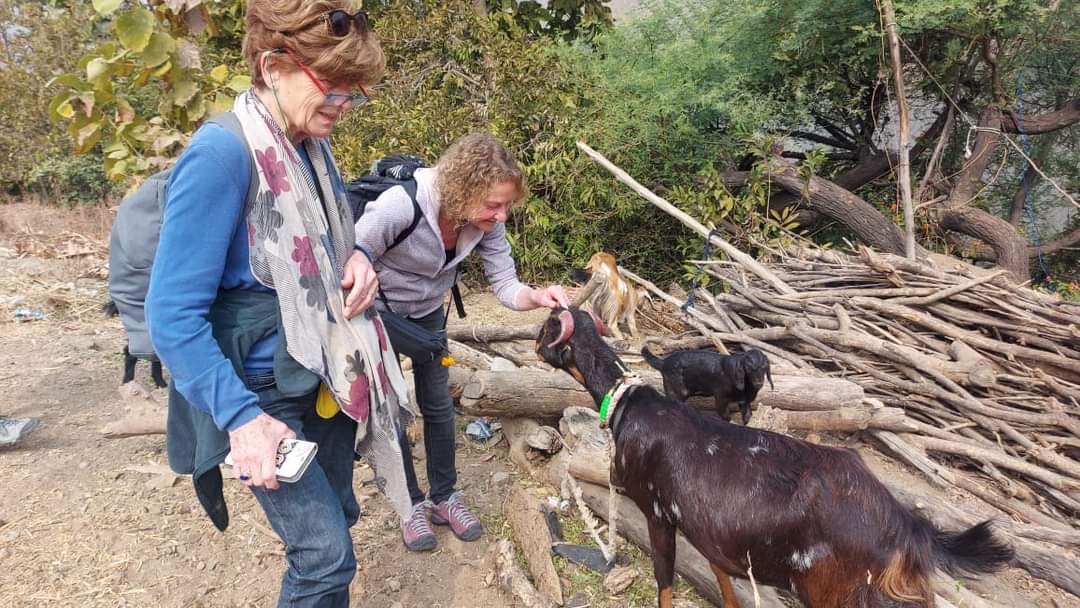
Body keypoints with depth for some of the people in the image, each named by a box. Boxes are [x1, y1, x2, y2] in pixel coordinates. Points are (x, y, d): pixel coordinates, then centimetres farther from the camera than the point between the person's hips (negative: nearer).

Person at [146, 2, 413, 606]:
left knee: (337, 518, 20)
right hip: (267, 392, -7)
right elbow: (173, 316, -21)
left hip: (328, 374, 8)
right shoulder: (221, 154, -21)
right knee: (327, 555, -3)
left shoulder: (312, 144, 2)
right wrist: (241, 416, -27)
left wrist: (358, 258, -4)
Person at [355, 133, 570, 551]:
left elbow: (505, 286, -16)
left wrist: (538, 297, -38)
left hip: (428, 312, 4)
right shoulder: (399, 207, -37)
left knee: (438, 405, 9)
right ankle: (412, 505, 23)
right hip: (377, 311, -4)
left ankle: (444, 497, 27)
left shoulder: (486, 219, -21)